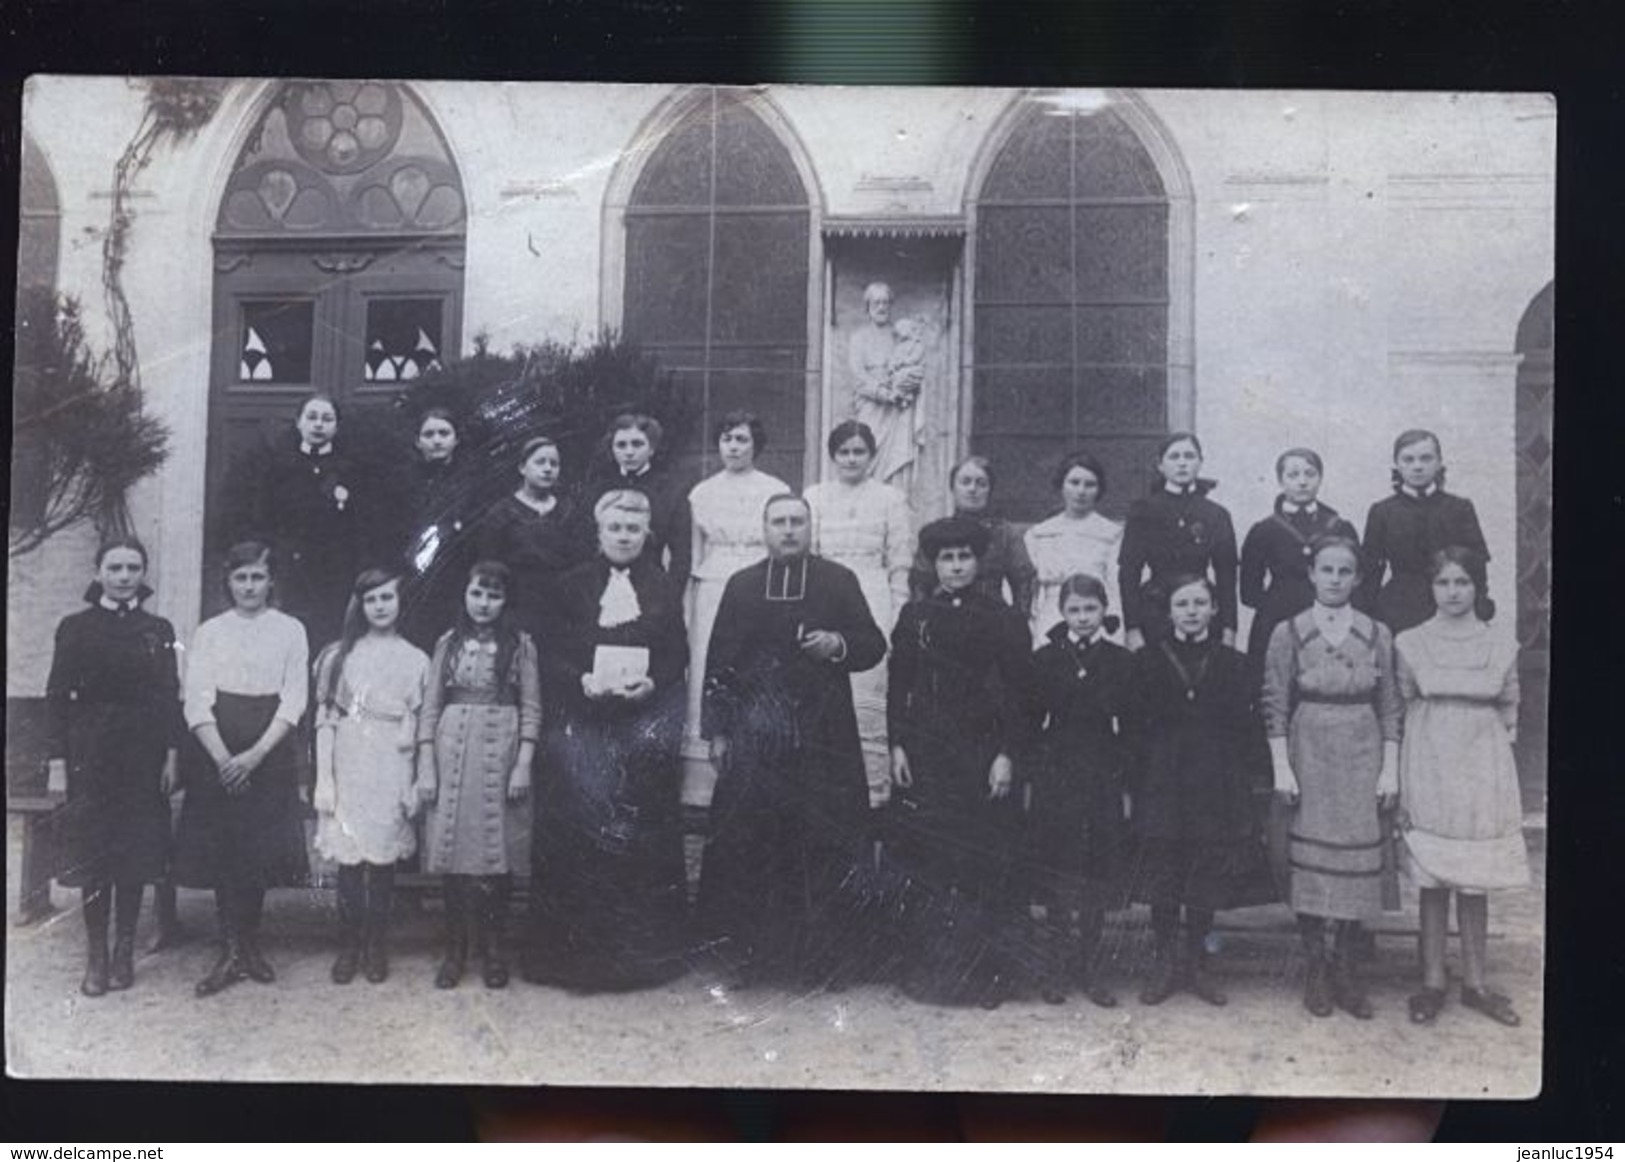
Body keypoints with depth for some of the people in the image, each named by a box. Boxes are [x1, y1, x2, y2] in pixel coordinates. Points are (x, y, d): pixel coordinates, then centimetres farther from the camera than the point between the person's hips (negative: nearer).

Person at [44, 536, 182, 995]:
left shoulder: (159, 630, 6)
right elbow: (57, 696, -1)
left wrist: (172, 755, -2)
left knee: (136, 854, 4)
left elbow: (170, 696, 5)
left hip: (143, 754, 1)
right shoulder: (76, 627, 1)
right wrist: (56, 762, -7)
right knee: (93, 855, 1)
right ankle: (96, 957, 11)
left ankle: (124, 953, 16)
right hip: (90, 754, -1)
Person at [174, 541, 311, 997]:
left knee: (260, 852, 1)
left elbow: (294, 701, -2)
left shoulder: (291, 631, 5)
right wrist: (223, 758, -13)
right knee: (222, 852, -1)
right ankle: (232, 952, 5)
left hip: (270, 751, 0)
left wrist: (255, 755, -13)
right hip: (216, 752, 0)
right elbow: (197, 702, 0)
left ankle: (248, 945, 15)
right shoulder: (208, 633, 7)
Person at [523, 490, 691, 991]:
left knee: (645, 833, 0)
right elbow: (554, 656, 3)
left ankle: (642, 947, 11)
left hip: (647, 718, 0)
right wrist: (583, 680, -15)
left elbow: (678, 655, 6)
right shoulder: (573, 586, 8)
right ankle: (577, 948, 5)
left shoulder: (664, 589, 10)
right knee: (577, 827, -4)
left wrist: (651, 683, -12)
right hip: (584, 718, 0)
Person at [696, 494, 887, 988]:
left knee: (824, 849, -1)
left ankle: (821, 957, 9)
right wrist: (718, 731, 4)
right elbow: (719, 660, 9)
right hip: (754, 739, 1)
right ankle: (743, 952, 12)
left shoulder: (840, 581, 8)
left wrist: (839, 645, -15)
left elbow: (874, 645, 6)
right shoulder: (741, 586, 11)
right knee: (746, 846, 0)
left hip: (823, 738, -1)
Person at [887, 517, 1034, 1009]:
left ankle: (986, 972, 8)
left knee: (985, 865, -1)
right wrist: (897, 746, -1)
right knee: (923, 862, 3)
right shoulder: (914, 616, 9)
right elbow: (899, 686, 8)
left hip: (983, 758, -2)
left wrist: (1007, 755, -7)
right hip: (924, 757, 2)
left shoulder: (1003, 619, 3)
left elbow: (1017, 694, 0)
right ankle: (926, 970, 14)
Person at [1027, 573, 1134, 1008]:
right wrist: (1027, 778, -1)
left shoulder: (1121, 661, 3)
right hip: (1055, 776, -1)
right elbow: (1031, 719, 4)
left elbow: (1129, 726, 4)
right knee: (1058, 874, 1)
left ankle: (1089, 967, 15)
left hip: (1104, 778, 1)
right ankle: (1055, 966, 11)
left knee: (1098, 874, 4)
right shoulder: (1045, 659, 3)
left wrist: (1128, 783, -1)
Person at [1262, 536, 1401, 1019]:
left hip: (1361, 761, 2)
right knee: (1309, 860, 0)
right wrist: (1281, 767, -6)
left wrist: (1390, 769, 1)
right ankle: (1316, 968, 12)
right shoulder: (1288, 633, 0)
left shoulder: (1377, 635, 5)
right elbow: (1275, 707, -1)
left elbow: (1390, 708, 7)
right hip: (1309, 756, -1)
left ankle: (1346, 969, 15)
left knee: (1356, 860, 2)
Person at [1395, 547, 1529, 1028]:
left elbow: (1508, 716, 13)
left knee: (1475, 884, 6)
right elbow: (1400, 712, 2)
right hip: (1429, 771, -1)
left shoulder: (1502, 647, 4)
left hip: (1482, 773, 1)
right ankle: (1432, 984, 13)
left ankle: (1476, 983, 17)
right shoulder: (1410, 644, 1)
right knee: (1432, 883, 3)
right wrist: (1400, 789, -2)